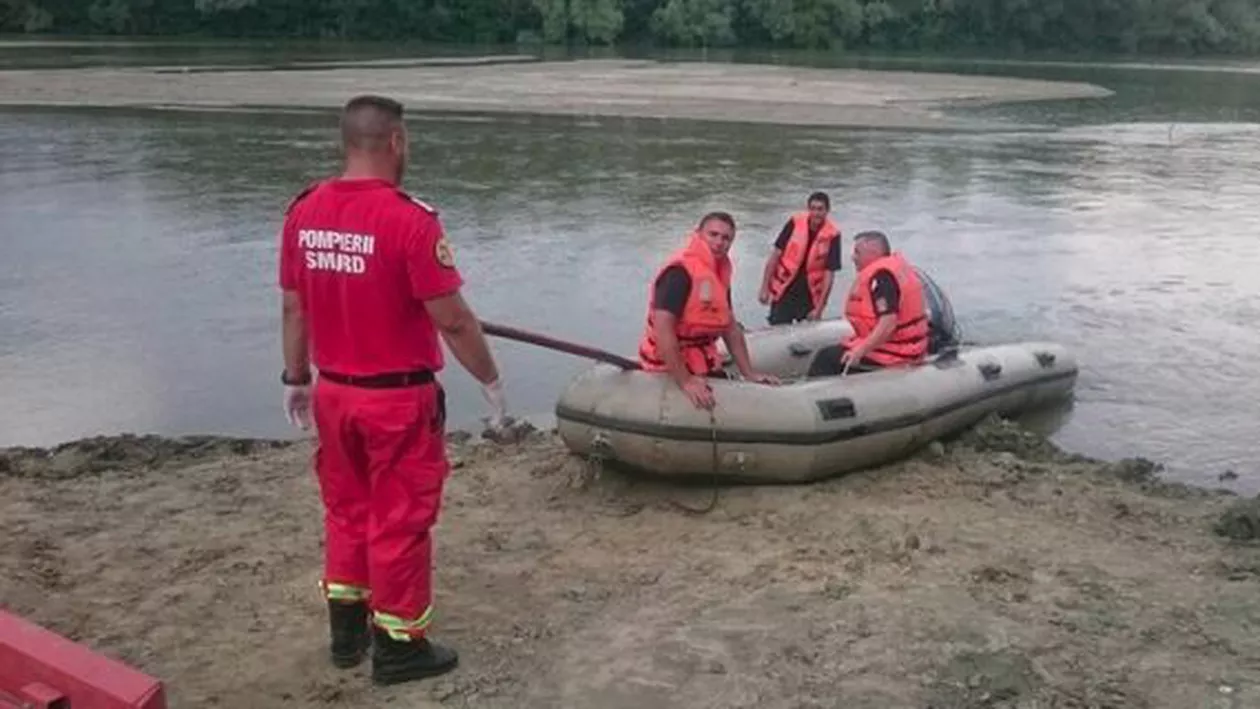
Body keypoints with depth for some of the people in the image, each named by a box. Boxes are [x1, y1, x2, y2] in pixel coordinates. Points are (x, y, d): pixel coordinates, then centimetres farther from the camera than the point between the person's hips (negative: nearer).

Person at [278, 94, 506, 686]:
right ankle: (398, 644, 21)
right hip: (398, 399, -6)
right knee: (399, 519, 8)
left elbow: (294, 308, 7)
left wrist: (295, 379, 19)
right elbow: (452, 319, -19)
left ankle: (346, 628, 34)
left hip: (333, 392, 6)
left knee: (347, 509, 21)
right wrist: (490, 380, -5)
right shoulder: (409, 218, -21)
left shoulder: (304, 212, -2)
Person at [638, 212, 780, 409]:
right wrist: (685, 382, -29)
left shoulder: (720, 273, 8)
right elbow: (662, 328, -28)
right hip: (670, 369, -9)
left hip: (704, 366, 9)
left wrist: (749, 373, 10)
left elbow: (731, 327, 14)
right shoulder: (680, 271, -20)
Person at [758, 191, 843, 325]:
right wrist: (765, 288, -5)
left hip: (810, 293, 0)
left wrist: (819, 308, -13)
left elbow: (829, 273, -11)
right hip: (784, 288, 0)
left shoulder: (832, 234, -12)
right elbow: (776, 254, -3)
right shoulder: (796, 222, -9)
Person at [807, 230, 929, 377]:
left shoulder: (881, 276, -20)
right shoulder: (897, 265, 12)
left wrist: (860, 351, -28)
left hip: (891, 354, -11)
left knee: (826, 358, -7)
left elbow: (889, 323, -29)